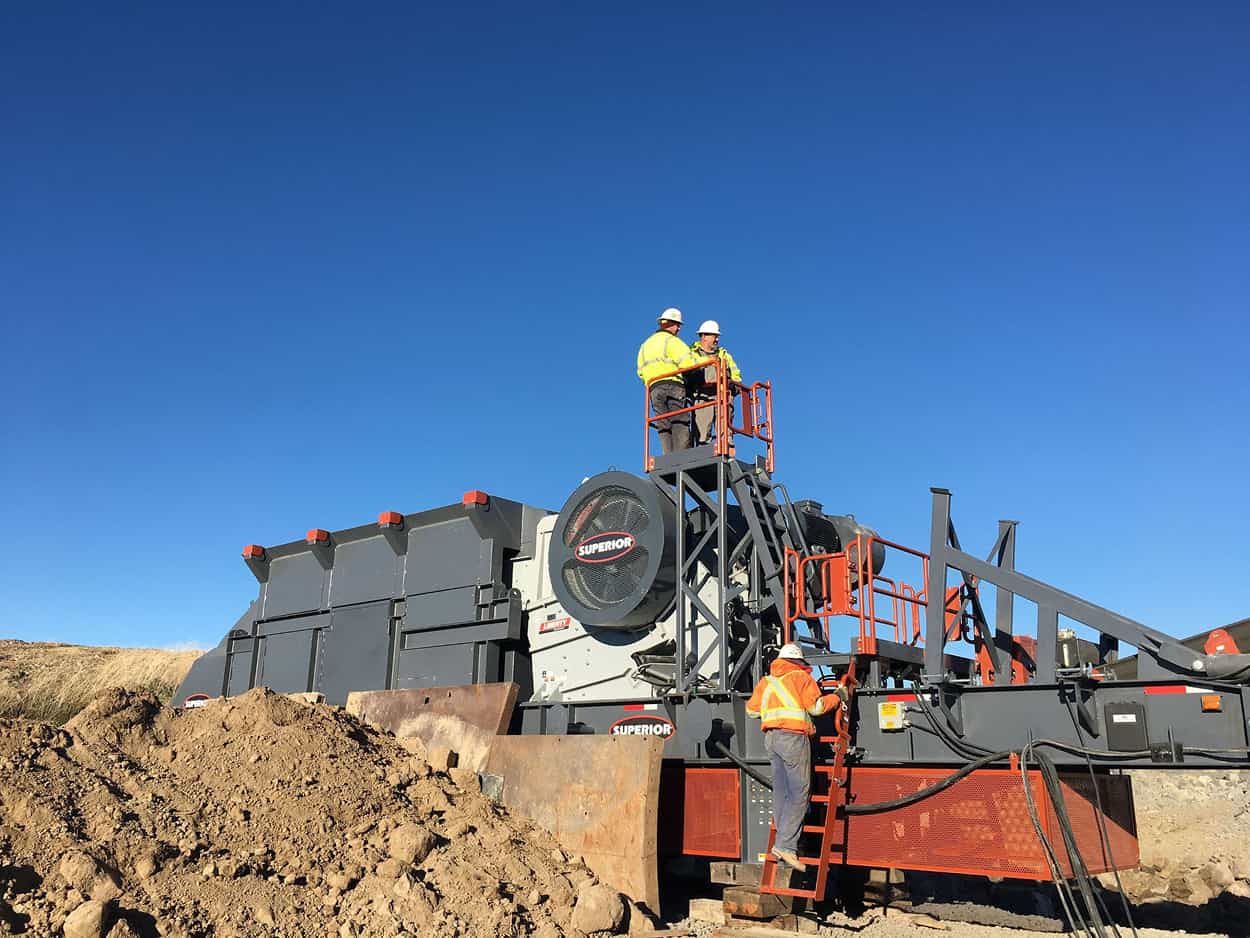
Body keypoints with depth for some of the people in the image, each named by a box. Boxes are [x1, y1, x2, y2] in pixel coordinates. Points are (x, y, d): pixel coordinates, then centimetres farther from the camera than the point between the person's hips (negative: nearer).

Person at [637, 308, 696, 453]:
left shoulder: (645, 345, 25)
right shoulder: (671, 341, 1)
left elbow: (641, 372, 18)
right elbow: (687, 362, -12)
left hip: (653, 388, 6)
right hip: (673, 385, -6)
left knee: (664, 426, 0)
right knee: (680, 422, -10)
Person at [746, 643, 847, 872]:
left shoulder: (766, 682, 20)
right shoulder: (801, 677, 4)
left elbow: (751, 710, 21)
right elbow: (816, 706, -3)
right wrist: (837, 698, 13)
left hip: (771, 737, 6)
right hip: (793, 736, -6)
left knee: (781, 791, 8)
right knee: (799, 793, -6)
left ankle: (784, 840, 6)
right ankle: (785, 844, -13)